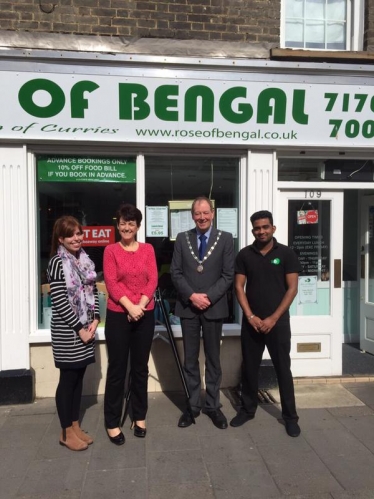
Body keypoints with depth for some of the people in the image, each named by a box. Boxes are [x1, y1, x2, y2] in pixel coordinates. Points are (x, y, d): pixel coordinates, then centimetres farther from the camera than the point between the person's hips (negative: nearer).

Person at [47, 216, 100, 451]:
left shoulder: (86, 260, 8)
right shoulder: (57, 263, -12)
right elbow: (59, 301, -17)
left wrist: (95, 320, -4)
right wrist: (79, 328, -15)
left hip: (86, 328, 6)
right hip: (67, 330, -6)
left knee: (79, 378, 14)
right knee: (68, 379, 4)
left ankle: (76, 426, 28)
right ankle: (66, 432, 19)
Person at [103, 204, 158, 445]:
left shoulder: (148, 249, 5)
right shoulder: (111, 250, -1)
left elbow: (153, 280, -1)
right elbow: (111, 282, -8)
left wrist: (141, 305, -14)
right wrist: (129, 306, -19)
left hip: (145, 315, 2)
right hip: (118, 315, -2)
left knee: (140, 367, 13)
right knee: (117, 368, 5)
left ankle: (140, 417, 28)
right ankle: (113, 422, 17)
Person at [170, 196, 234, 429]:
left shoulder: (225, 238, -1)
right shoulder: (182, 238, 4)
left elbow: (228, 275, -5)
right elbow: (176, 273, 0)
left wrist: (208, 297, -14)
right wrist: (192, 296, -12)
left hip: (214, 307, -1)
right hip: (188, 307, 2)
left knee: (213, 359, 11)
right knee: (190, 360, 10)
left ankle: (213, 405, 24)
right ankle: (193, 405, 24)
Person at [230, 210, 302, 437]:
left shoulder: (286, 254, -3)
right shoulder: (244, 255, 2)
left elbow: (292, 289, -5)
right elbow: (239, 287, 1)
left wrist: (273, 318, -11)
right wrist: (250, 316, -9)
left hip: (278, 321, -2)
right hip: (251, 321, 2)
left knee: (283, 368, 6)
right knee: (249, 367, 11)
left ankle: (290, 416, 20)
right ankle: (248, 409, 27)